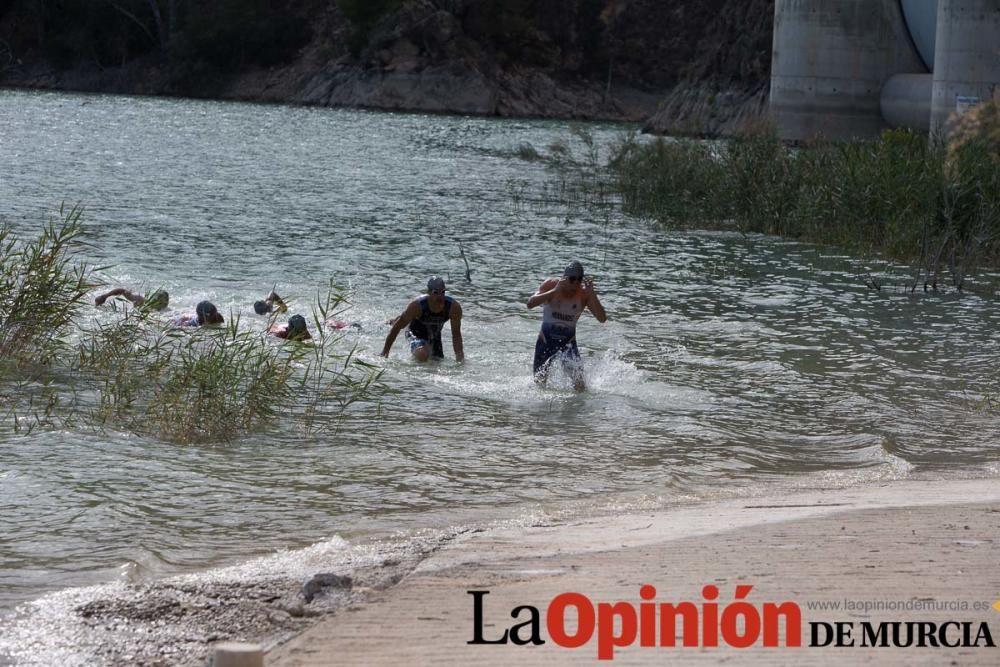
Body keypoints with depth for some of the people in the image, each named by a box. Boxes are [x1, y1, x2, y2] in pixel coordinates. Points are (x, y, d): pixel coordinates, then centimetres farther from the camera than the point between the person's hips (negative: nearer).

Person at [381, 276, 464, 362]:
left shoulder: (454, 307, -27)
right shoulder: (417, 306, -33)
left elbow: (456, 334, -14)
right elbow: (397, 327, -22)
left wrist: (459, 355, -27)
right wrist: (385, 352, -19)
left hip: (435, 337, 5)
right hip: (417, 334, -5)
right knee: (422, 356, -34)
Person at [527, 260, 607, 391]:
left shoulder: (584, 293, -11)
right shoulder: (551, 284, -13)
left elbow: (602, 318, -18)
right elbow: (530, 303, -27)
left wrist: (592, 294, -28)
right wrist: (555, 290, -35)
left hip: (568, 341, 0)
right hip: (546, 339, 0)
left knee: (579, 383, -15)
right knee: (539, 382, 8)